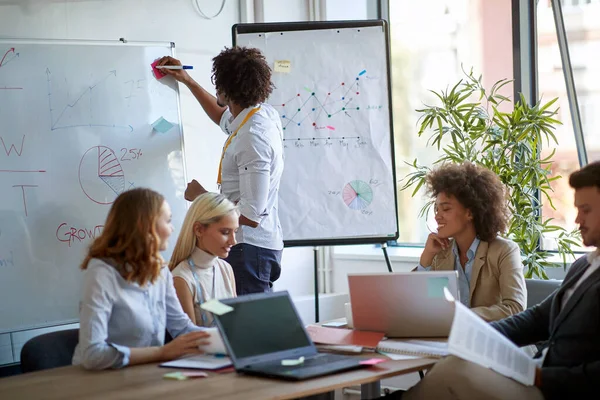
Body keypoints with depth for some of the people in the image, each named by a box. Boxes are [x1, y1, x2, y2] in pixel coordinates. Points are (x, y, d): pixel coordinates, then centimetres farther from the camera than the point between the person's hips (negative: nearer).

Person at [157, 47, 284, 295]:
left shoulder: (252, 139, -23)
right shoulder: (265, 114, 6)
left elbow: (251, 215, -24)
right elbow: (223, 117, 33)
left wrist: (202, 197, -10)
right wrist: (187, 81, 33)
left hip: (249, 248, -10)